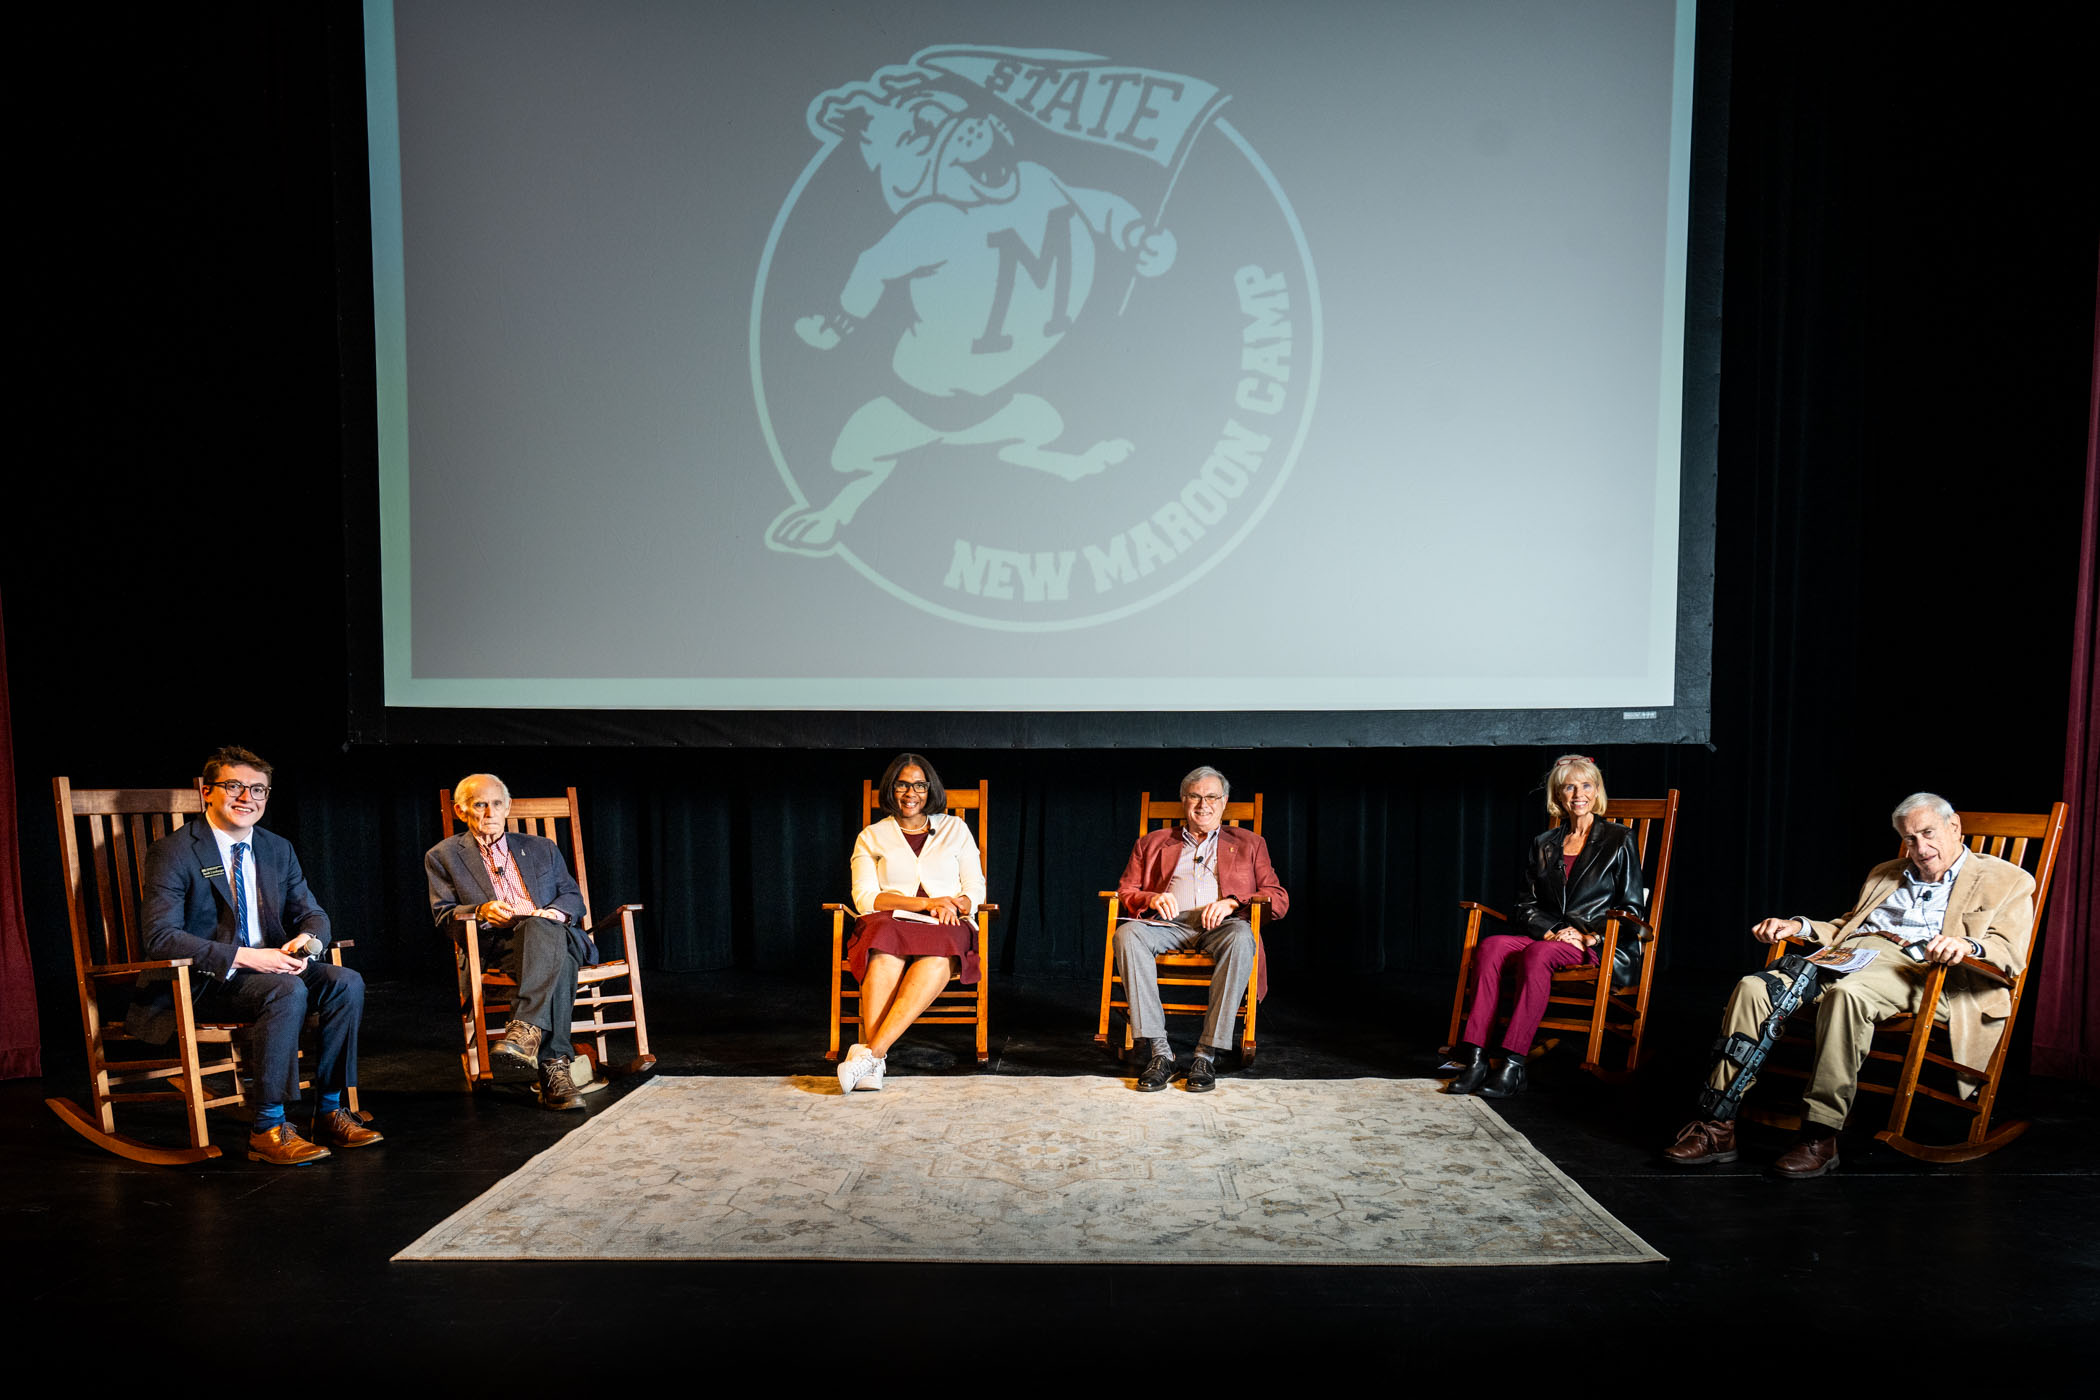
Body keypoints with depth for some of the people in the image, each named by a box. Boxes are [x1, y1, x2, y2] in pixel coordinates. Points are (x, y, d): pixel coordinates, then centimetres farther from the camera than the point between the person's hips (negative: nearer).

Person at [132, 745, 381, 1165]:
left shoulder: (278, 850, 11)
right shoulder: (173, 853, -9)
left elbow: (312, 914, 12)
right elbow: (161, 938, -18)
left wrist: (306, 941, -15)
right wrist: (243, 957, -28)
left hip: (268, 967, 6)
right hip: (199, 982, -6)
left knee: (346, 982, -18)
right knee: (287, 991, -33)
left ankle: (329, 1112, -10)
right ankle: (267, 1129, -25)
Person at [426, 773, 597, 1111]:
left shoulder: (541, 848, 26)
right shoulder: (444, 856, 19)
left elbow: (573, 897, 18)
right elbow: (443, 917, 10)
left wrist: (548, 913, -5)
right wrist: (480, 912, -11)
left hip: (555, 934, 2)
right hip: (494, 946, -2)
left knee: (542, 928, -39)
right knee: (557, 961, -39)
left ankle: (524, 1032, -56)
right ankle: (555, 1067, -51)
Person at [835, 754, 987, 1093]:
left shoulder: (955, 829, 20)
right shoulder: (871, 837, 16)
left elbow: (976, 890, 15)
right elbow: (865, 899, 2)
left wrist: (954, 905, -10)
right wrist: (926, 903, -10)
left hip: (948, 929, 0)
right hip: (890, 924, 0)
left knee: (938, 958, -38)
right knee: (887, 957, -39)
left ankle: (870, 1052, -46)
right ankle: (874, 1064, -45)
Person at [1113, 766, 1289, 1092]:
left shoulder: (1248, 844, 23)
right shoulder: (1153, 842, 26)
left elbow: (1278, 900, 13)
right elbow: (1125, 891, 18)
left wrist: (1232, 903, -7)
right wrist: (1152, 898, -6)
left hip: (1220, 926, -1)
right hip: (1169, 922, 1)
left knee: (1241, 938, -38)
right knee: (1127, 934, -33)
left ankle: (1207, 1054, -35)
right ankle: (1158, 1052, -34)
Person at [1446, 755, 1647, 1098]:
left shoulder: (1619, 841, 9)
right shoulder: (1542, 845, 19)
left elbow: (1632, 907, 3)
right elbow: (1526, 905, 14)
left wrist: (1590, 935, -12)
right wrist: (1551, 931, -7)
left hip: (1599, 946, -4)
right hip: (1546, 938, 4)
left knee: (1537, 955, -36)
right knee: (1491, 946, -29)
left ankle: (1513, 1065, -41)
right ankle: (1475, 1059, -37)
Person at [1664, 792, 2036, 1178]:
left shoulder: (2008, 881, 15)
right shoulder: (1885, 875, 33)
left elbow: (2011, 953, 0)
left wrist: (1967, 945, -23)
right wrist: (1797, 927, 14)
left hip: (1917, 968, -5)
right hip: (1849, 956, 6)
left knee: (1847, 993, -40)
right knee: (1753, 988, -22)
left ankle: (1820, 1136, -33)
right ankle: (1718, 1127, -23)